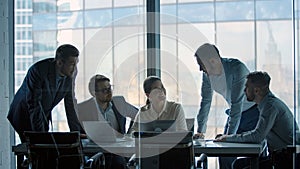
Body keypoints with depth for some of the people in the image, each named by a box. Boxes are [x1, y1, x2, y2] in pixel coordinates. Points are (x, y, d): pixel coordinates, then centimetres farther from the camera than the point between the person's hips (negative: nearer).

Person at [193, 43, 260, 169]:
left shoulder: (237, 68, -29)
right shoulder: (207, 74, -8)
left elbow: (236, 103, -31)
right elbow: (206, 101, 2)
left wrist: (230, 134, -33)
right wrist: (200, 131, -1)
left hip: (253, 110, -6)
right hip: (235, 112, 6)